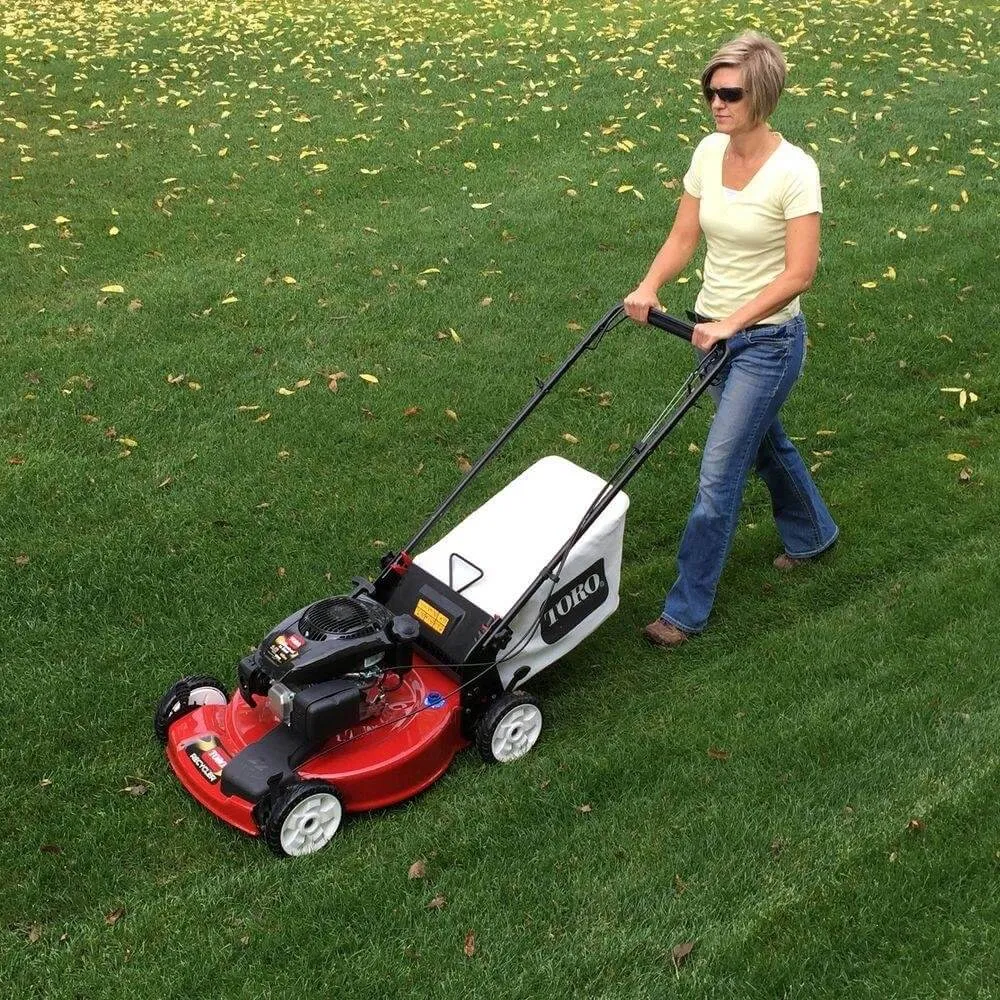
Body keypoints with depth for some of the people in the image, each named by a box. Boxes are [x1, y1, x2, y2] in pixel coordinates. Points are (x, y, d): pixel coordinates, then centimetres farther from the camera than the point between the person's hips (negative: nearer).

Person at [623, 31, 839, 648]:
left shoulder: (794, 170, -20)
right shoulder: (710, 152, 0)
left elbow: (799, 273, -21)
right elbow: (684, 237, 3)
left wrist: (732, 323, -26)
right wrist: (650, 286, -14)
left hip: (767, 339, -7)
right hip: (714, 329, 7)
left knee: (718, 475, -5)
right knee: (765, 443, 26)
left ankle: (688, 608, 8)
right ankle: (813, 533, 53)